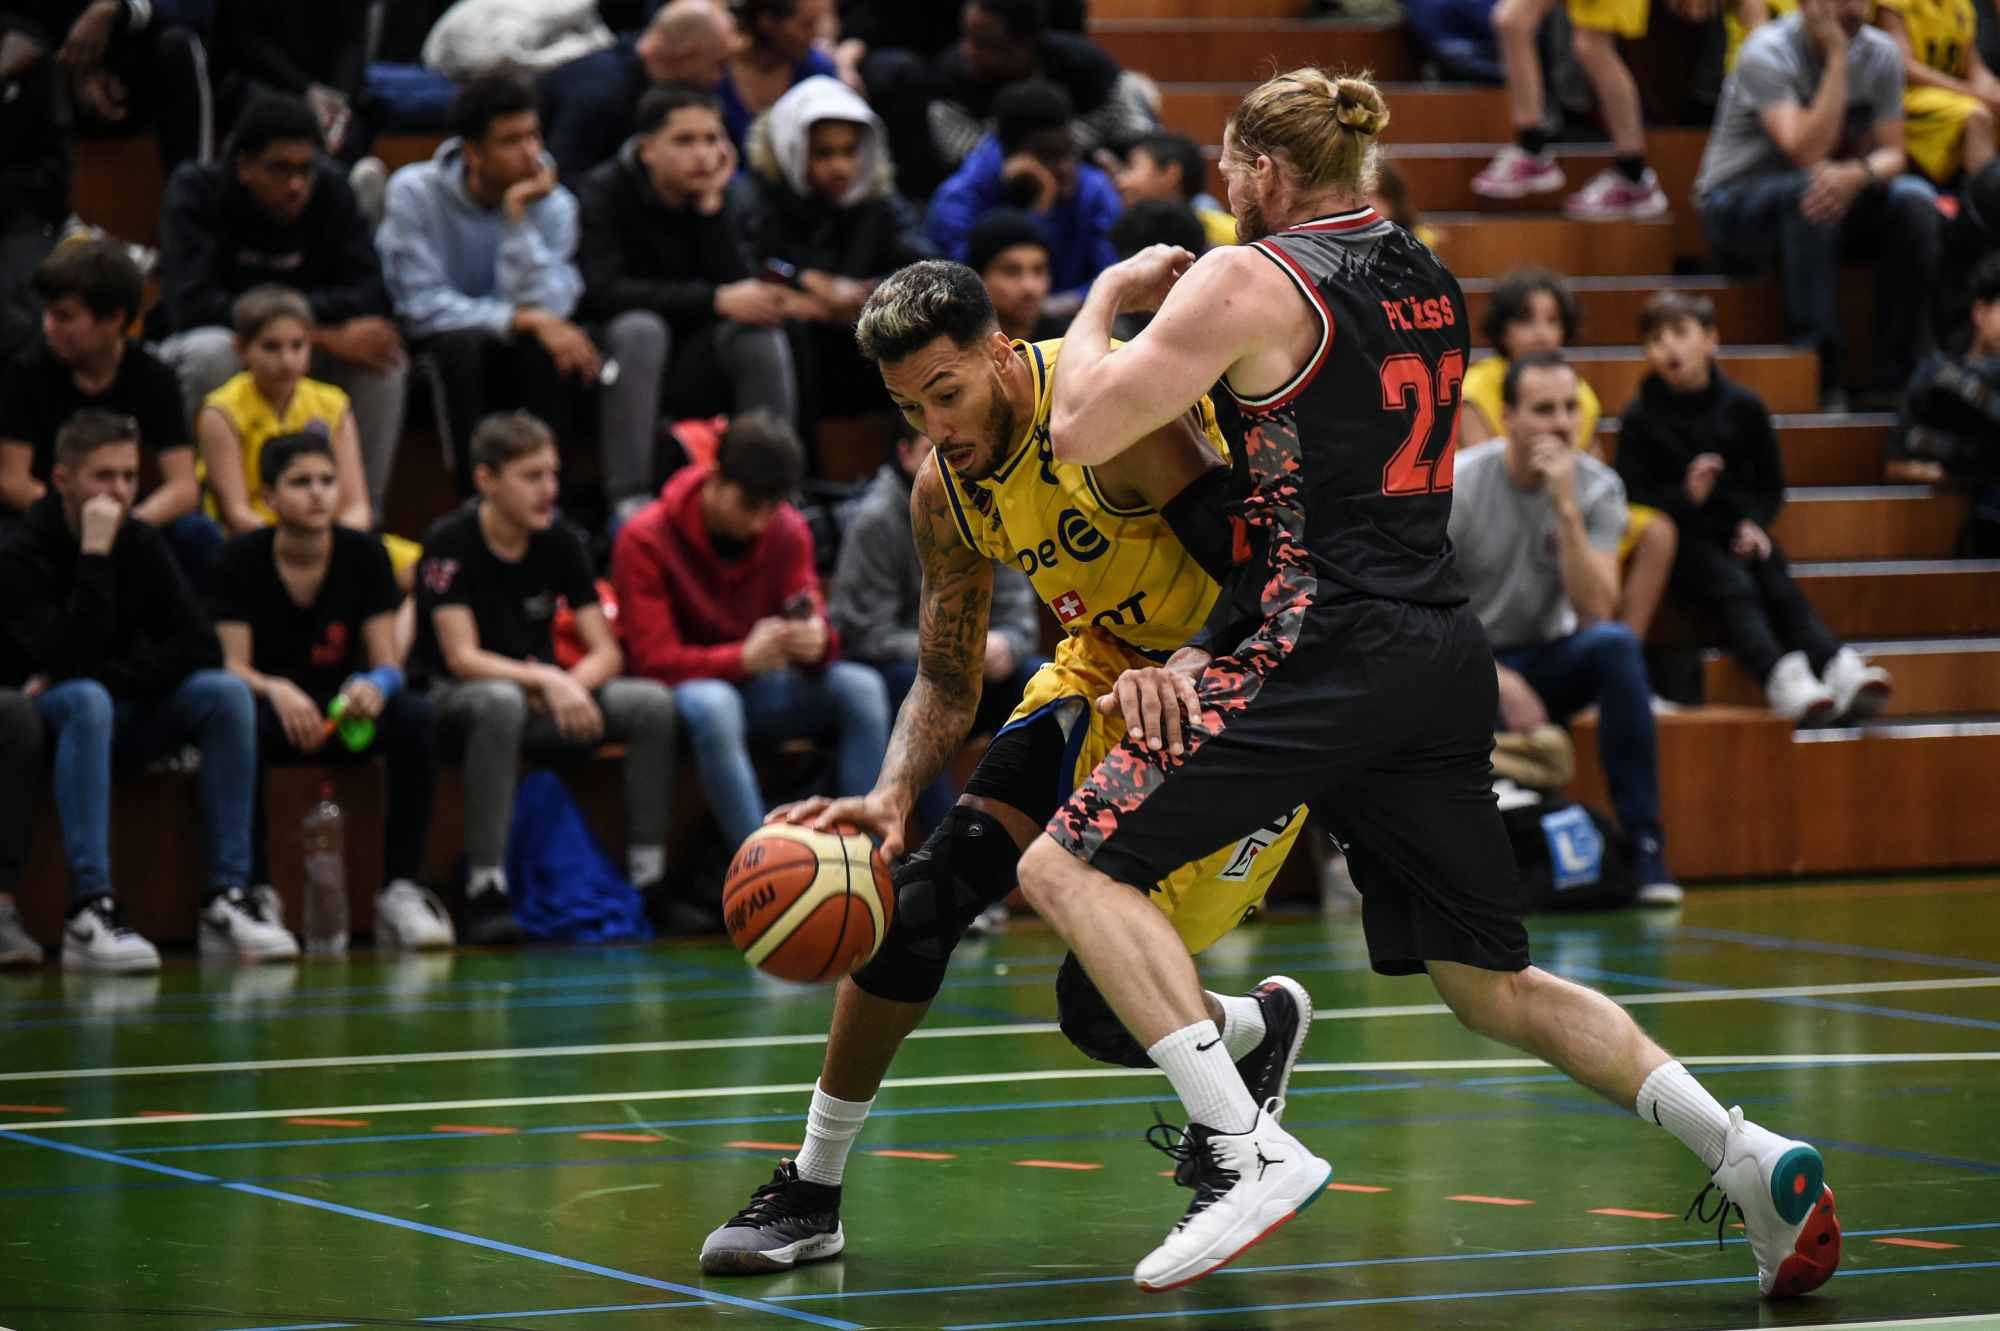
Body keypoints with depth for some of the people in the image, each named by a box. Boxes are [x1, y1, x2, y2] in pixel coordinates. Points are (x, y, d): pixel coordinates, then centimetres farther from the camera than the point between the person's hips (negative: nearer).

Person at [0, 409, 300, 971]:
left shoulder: (142, 544, 1)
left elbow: (199, 646, -7)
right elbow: (73, 658, -30)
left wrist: (115, 676, -20)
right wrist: (95, 552, -30)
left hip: (125, 717, 5)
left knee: (227, 692, -19)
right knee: (87, 699, -38)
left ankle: (229, 897, -22)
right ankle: (89, 913, -45)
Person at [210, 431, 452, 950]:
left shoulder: (364, 554, -2)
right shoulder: (242, 560, -7)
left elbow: (388, 661, -6)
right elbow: (233, 665, -14)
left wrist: (376, 685, -32)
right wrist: (276, 691, -37)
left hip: (343, 712, 2)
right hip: (272, 709, -2)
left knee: (417, 717, -29)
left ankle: (399, 890, -25)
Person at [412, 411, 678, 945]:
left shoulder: (562, 544, 1)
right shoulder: (449, 544, -14)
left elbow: (607, 653, 0)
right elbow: (462, 658, -21)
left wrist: (570, 685, -22)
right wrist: (547, 681, -32)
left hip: (540, 701, 5)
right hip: (451, 701, -5)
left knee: (653, 702, -17)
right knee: (502, 702, -41)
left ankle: (649, 879, -18)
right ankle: (485, 891, -40)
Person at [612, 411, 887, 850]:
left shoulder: (789, 531, -1)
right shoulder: (645, 539, -14)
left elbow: (815, 627, -2)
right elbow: (653, 659, -19)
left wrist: (817, 642, -30)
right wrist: (741, 658, -36)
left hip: (761, 689, 5)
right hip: (685, 690, -5)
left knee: (862, 687, -22)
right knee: (714, 704, -40)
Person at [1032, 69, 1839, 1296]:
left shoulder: (1247, 281, -5)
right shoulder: (1430, 283, 18)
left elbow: (1081, 432, -6)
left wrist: (1108, 300, 11)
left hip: (1335, 654, -8)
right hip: (1447, 653, 8)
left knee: (1070, 865, -3)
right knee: (1489, 982, 15)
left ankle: (1248, 1149, -17)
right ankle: (1749, 1158, 0)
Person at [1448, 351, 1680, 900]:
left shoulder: (1597, 488, -7)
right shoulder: (1455, 486, -13)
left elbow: (1596, 614, -19)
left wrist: (1566, 508, -27)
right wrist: (1499, 683, -24)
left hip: (1547, 661, 2)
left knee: (1616, 644, -32)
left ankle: (1644, 849, -28)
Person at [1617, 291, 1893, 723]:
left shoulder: (1743, 407, 9)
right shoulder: (1642, 417, 0)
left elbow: (1771, 483, 16)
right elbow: (1634, 493, -3)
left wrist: (1753, 524, -4)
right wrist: (1686, 495, -21)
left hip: (1740, 530, 3)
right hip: (1683, 535, -3)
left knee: (1782, 588, -23)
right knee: (1736, 589, -29)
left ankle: (1840, 670, -43)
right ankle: (1782, 678, -50)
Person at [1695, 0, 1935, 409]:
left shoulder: (1881, 53, -2)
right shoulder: (1767, 54, -21)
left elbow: (1891, 153, -5)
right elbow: (1806, 153, -32)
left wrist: (1858, 175, -30)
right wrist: (1837, 56, -30)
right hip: (1736, 203, -5)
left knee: (1915, 200, -22)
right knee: (1809, 194, -38)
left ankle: (1895, 375, -19)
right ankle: (1819, 372, -36)